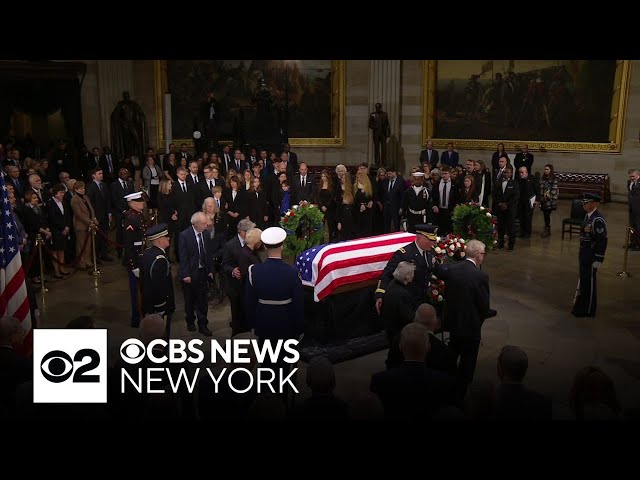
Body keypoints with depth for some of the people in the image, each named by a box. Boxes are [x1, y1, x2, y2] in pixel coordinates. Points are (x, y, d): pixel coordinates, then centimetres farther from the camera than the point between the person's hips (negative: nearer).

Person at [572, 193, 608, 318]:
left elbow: (602, 241, -22)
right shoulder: (588, 216, 9)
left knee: (589, 283, 2)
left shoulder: (598, 220, -20)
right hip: (584, 256, 9)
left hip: (592, 258, -9)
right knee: (583, 280, 18)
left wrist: (597, 260, -20)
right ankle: (581, 307, 31)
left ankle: (588, 311, 14)